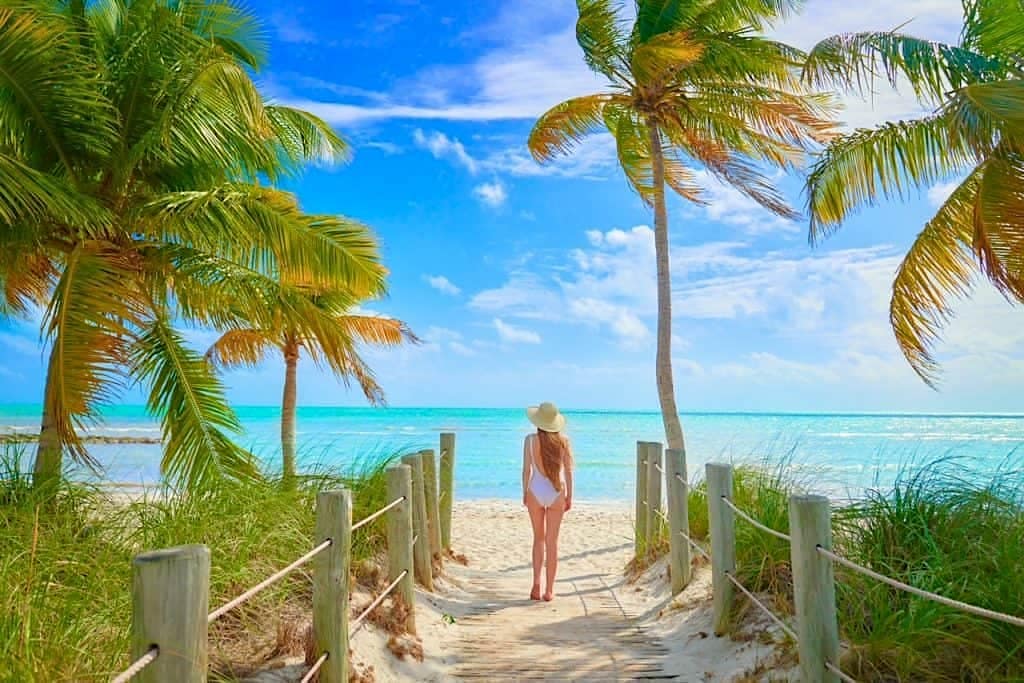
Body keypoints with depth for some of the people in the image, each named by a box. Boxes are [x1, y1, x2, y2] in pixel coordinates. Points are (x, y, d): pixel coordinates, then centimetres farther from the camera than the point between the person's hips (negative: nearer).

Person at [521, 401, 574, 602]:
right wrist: (569, 496, 6)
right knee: (552, 541, 8)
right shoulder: (563, 441, -2)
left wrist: (524, 493, 6)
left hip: (536, 491, -1)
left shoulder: (530, 440, -6)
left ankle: (536, 585, 6)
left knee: (538, 538, 16)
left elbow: (526, 469, -5)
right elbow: (568, 471, -1)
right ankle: (549, 590, 11)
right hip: (556, 493, 1)